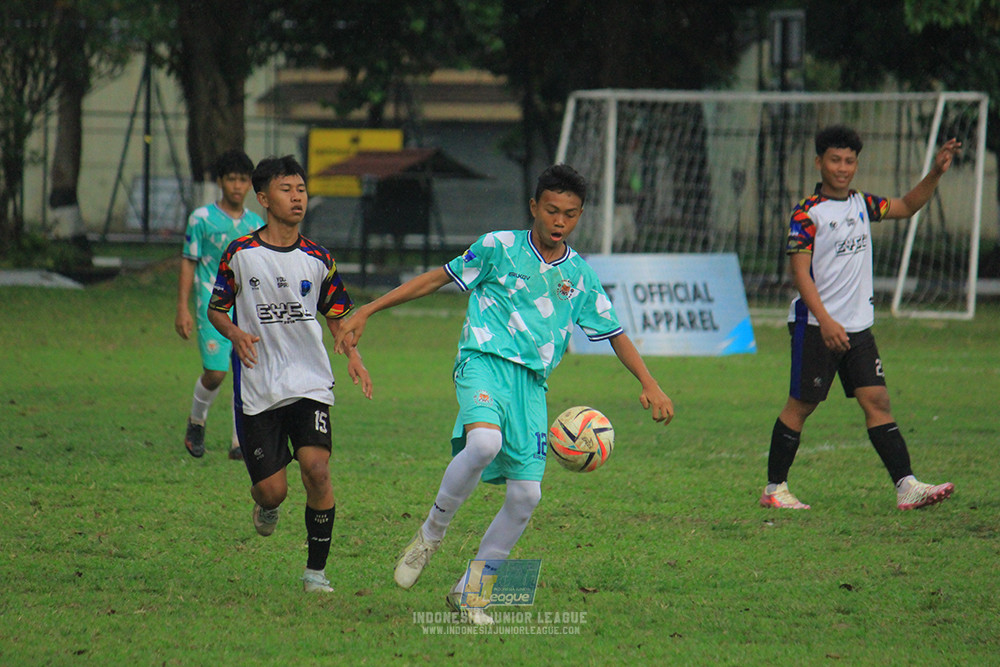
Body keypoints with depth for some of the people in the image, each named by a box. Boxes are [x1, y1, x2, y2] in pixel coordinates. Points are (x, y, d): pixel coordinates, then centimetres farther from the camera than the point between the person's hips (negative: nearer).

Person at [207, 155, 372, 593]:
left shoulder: (317, 259, 5)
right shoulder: (240, 254, -1)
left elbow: (336, 314, 16)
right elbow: (215, 309, 7)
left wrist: (352, 355, 0)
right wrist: (236, 333, -14)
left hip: (310, 384, 1)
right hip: (257, 389, -1)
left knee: (317, 468, -17)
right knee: (271, 489, -4)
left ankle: (316, 568, -3)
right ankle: (266, 506, 36)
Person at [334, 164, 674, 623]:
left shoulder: (579, 275, 12)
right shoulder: (499, 248, 3)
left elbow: (615, 334, 19)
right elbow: (438, 278, 8)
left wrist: (649, 385, 6)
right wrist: (367, 312, 6)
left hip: (532, 381, 5)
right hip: (484, 360, -4)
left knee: (526, 494, -4)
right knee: (484, 442, -35)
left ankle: (468, 590, 12)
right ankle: (430, 534, -11)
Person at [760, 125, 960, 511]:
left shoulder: (862, 204, 10)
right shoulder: (807, 213, -9)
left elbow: (907, 206, 26)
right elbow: (800, 272, -14)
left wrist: (936, 173, 10)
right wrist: (825, 321, -24)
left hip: (858, 325, 6)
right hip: (815, 328, -6)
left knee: (876, 400, -3)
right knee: (801, 405, 0)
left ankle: (906, 486, -9)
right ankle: (774, 488, 11)